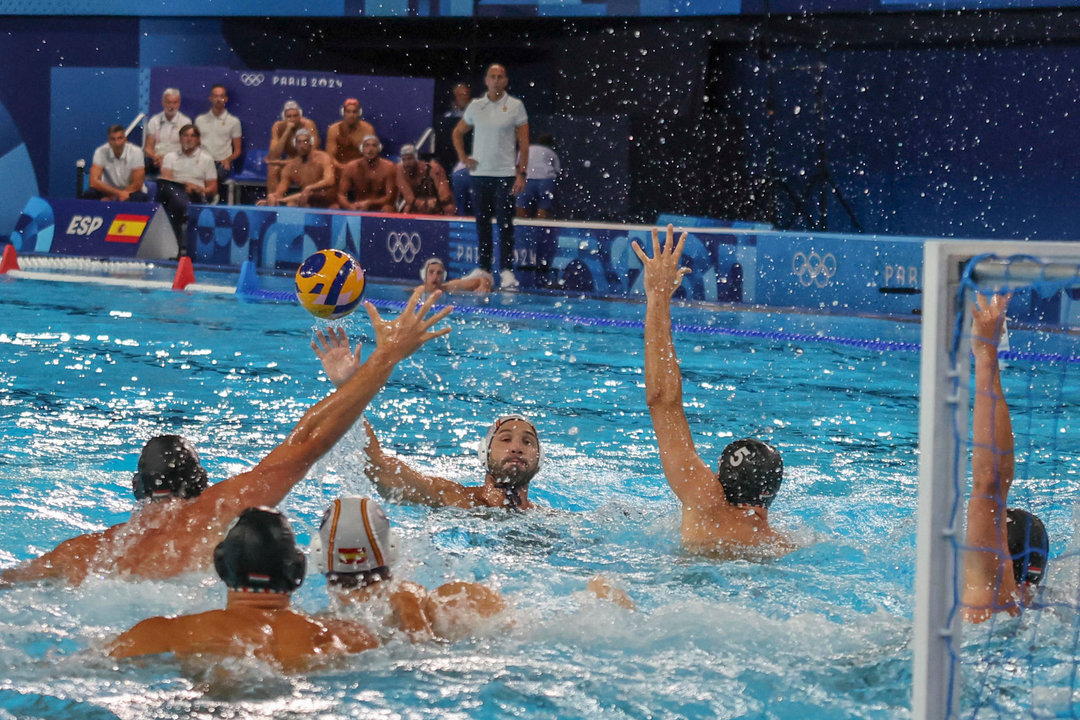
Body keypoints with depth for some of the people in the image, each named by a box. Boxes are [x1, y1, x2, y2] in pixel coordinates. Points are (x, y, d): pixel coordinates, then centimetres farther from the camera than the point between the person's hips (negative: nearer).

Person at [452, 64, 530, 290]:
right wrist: (462, 157, 8)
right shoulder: (475, 106, 9)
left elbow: (524, 143, -2)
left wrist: (521, 174, -9)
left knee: (505, 222, -7)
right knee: (482, 222, 6)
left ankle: (507, 271, -6)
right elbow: (458, 133, 22)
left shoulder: (515, 106, 0)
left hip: (505, 174, -3)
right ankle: (483, 269, 13)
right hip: (479, 173, 3)